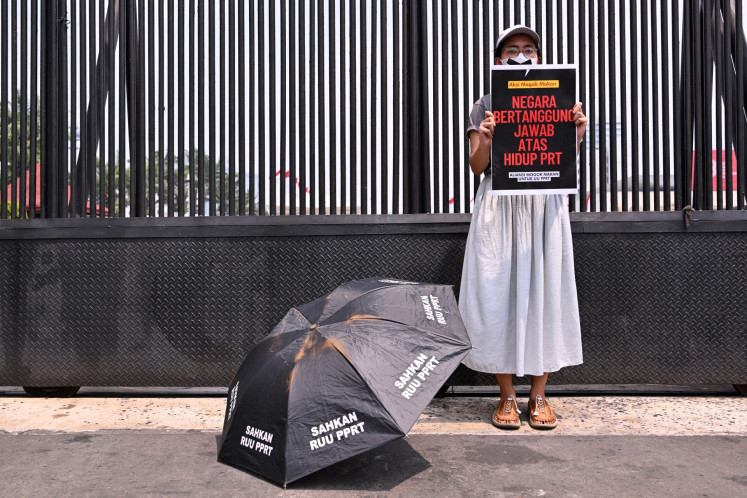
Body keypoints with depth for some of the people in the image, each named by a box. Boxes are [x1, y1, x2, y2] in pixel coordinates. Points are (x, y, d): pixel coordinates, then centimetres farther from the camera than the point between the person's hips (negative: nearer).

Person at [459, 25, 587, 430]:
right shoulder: (486, 105, 10)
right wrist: (484, 142, -18)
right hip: (498, 206, -1)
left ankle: (538, 395, 13)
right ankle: (507, 396, 9)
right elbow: (476, 166, 2)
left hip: (544, 206, 2)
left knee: (544, 291, 0)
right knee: (498, 294, -3)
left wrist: (576, 136, -9)